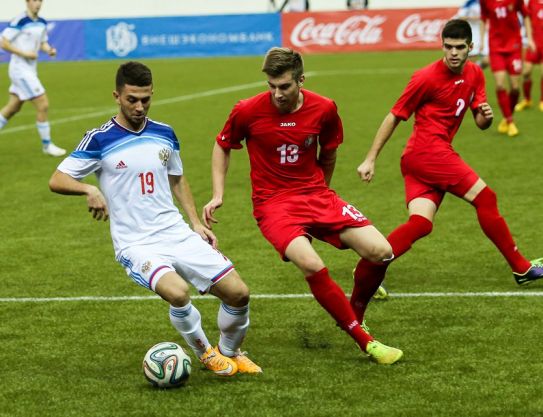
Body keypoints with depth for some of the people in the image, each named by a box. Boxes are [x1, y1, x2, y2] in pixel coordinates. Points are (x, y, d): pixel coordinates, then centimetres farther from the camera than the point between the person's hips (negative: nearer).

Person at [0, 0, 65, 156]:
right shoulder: (19, 21, -16)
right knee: (43, 105, -9)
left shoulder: (42, 23, 7)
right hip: (20, 69, -8)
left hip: (30, 70, 8)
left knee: (13, 108, 15)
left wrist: (49, 50, -3)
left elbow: (43, 43, 19)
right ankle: (47, 145, 3)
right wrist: (24, 53, -19)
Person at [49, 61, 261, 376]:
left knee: (238, 292, -6)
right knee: (177, 292, -33)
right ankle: (206, 354, -4)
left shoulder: (165, 134, 9)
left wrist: (196, 223, 14)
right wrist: (88, 189, -28)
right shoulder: (100, 140, -7)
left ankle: (230, 353, 24)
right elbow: (57, 180, -8)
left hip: (177, 233, 5)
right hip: (136, 244, -5)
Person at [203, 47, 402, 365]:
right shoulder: (248, 111, -10)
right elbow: (222, 147, 8)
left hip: (316, 195, 3)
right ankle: (364, 340, -16)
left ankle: (354, 312, 21)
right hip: (273, 204, -3)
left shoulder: (324, 109, -4)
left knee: (381, 251, -12)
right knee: (312, 265, -31)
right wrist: (218, 195, 0)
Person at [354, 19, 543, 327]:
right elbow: (395, 117, -4)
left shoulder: (475, 74, 11)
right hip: (429, 151, -8)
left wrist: (486, 116, -10)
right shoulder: (427, 78, -10)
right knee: (485, 197, -5)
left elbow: (480, 123, 15)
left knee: (420, 224, -6)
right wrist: (371, 159, -4)